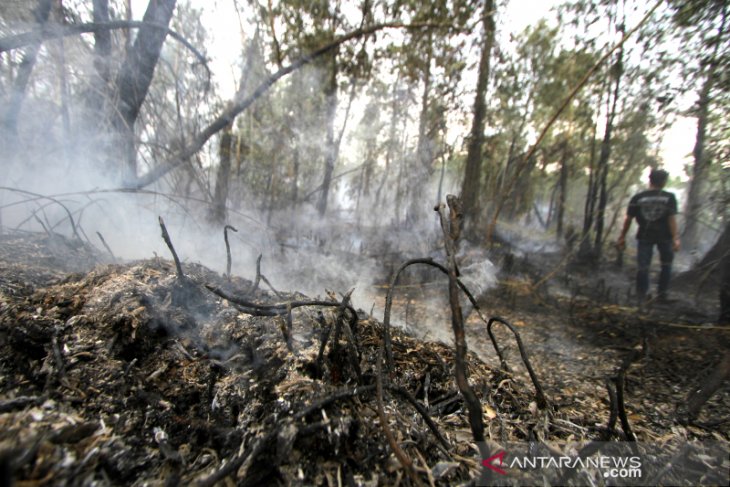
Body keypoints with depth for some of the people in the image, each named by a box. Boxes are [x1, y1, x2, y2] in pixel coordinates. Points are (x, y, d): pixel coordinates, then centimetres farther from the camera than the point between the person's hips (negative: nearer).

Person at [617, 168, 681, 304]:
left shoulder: (637, 198, -2)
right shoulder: (669, 197, -2)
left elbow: (628, 219, -2)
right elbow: (672, 219, -9)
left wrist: (622, 237, 4)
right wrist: (676, 238, -9)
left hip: (645, 236, -1)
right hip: (664, 236, 1)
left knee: (643, 267, 1)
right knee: (666, 265, 19)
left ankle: (642, 297, 1)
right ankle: (662, 293, 21)